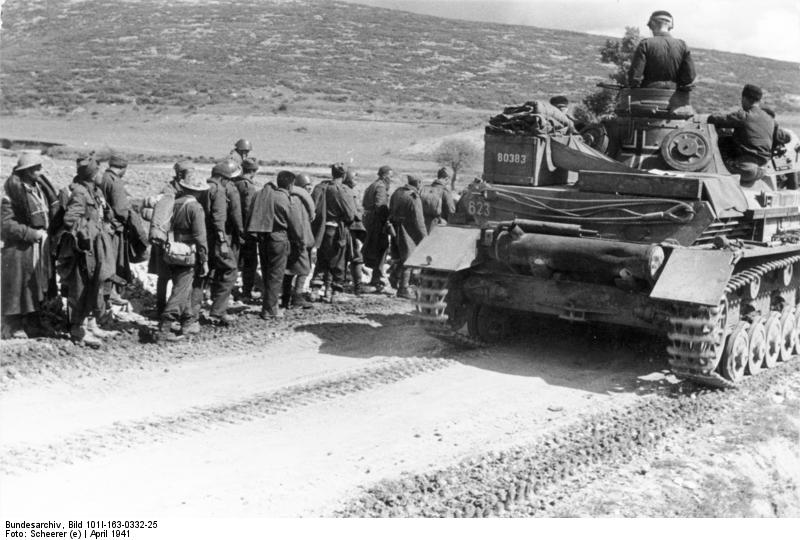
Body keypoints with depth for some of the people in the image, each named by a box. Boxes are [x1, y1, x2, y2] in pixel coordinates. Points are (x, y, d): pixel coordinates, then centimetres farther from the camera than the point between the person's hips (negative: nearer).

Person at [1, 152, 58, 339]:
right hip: (20, 248, -7)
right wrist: (33, 234, -19)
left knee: (39, 285, 13)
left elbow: (50, 213, 19)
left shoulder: (40, 188, 8)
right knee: (18, 286, 0)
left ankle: (33, 323, 25)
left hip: (41, 246, 7)